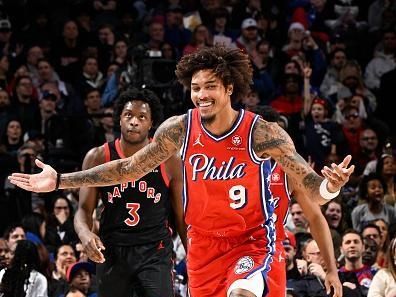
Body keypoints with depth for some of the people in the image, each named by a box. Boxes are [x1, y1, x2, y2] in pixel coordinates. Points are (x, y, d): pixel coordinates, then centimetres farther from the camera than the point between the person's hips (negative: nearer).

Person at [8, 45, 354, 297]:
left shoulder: (262, 133, -17)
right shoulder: (180, 128, -7)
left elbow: (310, 185, -16)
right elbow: (130, 168, 3)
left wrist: (331, 186, -42)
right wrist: (60, 181, 0)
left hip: (251, 242, -4)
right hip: (203, 243, 4)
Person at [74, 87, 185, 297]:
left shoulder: (169, 161, -2)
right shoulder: (98, 158, -1)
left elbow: (182, 216, 5)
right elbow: (84, 210, 1)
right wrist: (85, 234, -22)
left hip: (155, 252, -2)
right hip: (111, 252, 2)